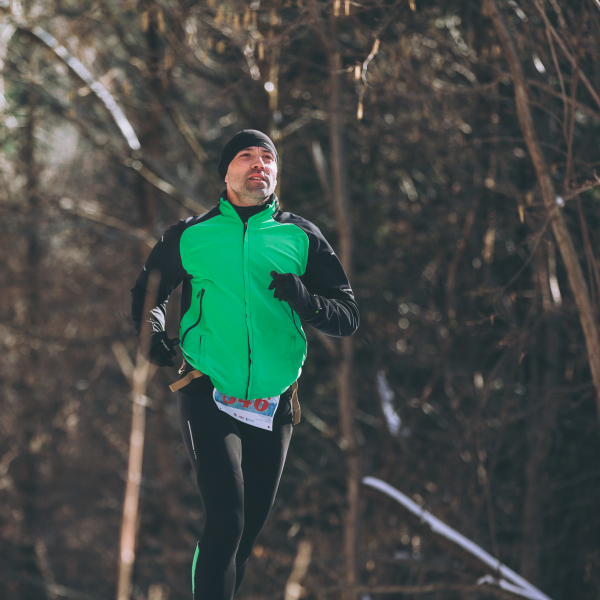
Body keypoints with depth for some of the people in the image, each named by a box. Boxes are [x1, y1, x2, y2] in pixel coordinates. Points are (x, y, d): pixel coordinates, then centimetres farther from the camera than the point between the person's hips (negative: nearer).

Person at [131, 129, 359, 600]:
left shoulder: (301, 238, 7)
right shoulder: (192, 235, 5)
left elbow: (348, 318, 4)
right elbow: (147, 292, 19)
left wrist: (304, 299, -16)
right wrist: (153, 332, -2)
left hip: (273, 407, 3)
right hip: (209, 398, -3)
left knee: (250, 527, 12)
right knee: (227, 519, -19)